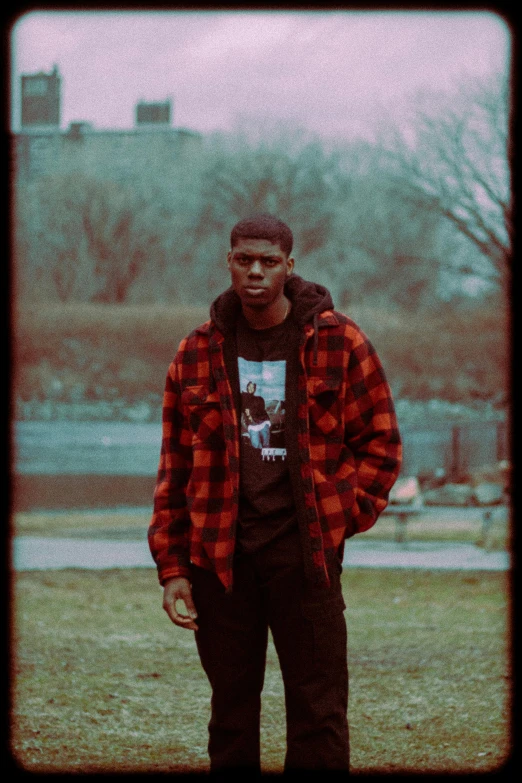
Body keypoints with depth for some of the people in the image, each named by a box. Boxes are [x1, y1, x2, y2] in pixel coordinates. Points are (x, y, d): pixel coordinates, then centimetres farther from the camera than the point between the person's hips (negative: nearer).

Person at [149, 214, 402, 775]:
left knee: (318, 711, -2)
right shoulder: (198, 353, 7)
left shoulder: (338, 343, 1)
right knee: (230, 708, 8)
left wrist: (340, 516, -6)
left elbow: (381, 443, 6)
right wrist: (172, 567, 3)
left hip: (304, 553, -2)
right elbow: (174, 467, 9)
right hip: (220, 554, 2)